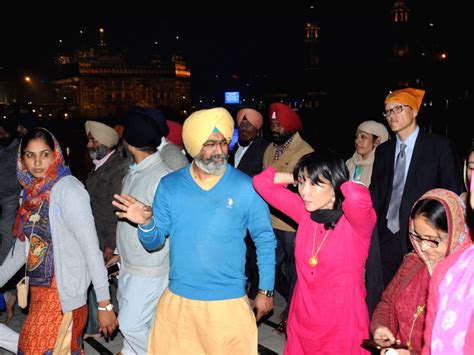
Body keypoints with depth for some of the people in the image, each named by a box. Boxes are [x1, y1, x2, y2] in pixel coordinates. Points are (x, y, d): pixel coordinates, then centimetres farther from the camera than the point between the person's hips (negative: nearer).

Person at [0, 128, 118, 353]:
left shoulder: (68, 190, -15)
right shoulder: (30, 191, 6)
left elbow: (91, 249, -17)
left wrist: (104, 304, -17)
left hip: (64, 296, -6)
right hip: (38, 290, 6)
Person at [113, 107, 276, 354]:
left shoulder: (246, 187, -8)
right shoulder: (169, 186, -2)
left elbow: (265, 241, 1)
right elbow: (155, 243, 3)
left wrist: (265, 290, 2)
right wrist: (146, 224, -18)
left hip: (229, 302, -2)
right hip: (177, 299, 2)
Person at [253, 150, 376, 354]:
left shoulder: (356, 222, -17)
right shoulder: (305, 212, -3)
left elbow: (358, 197, -41)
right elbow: (262, 182, 1)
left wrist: (340, 182, -20)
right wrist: (300, 178, -6)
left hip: (342, 329, -5)